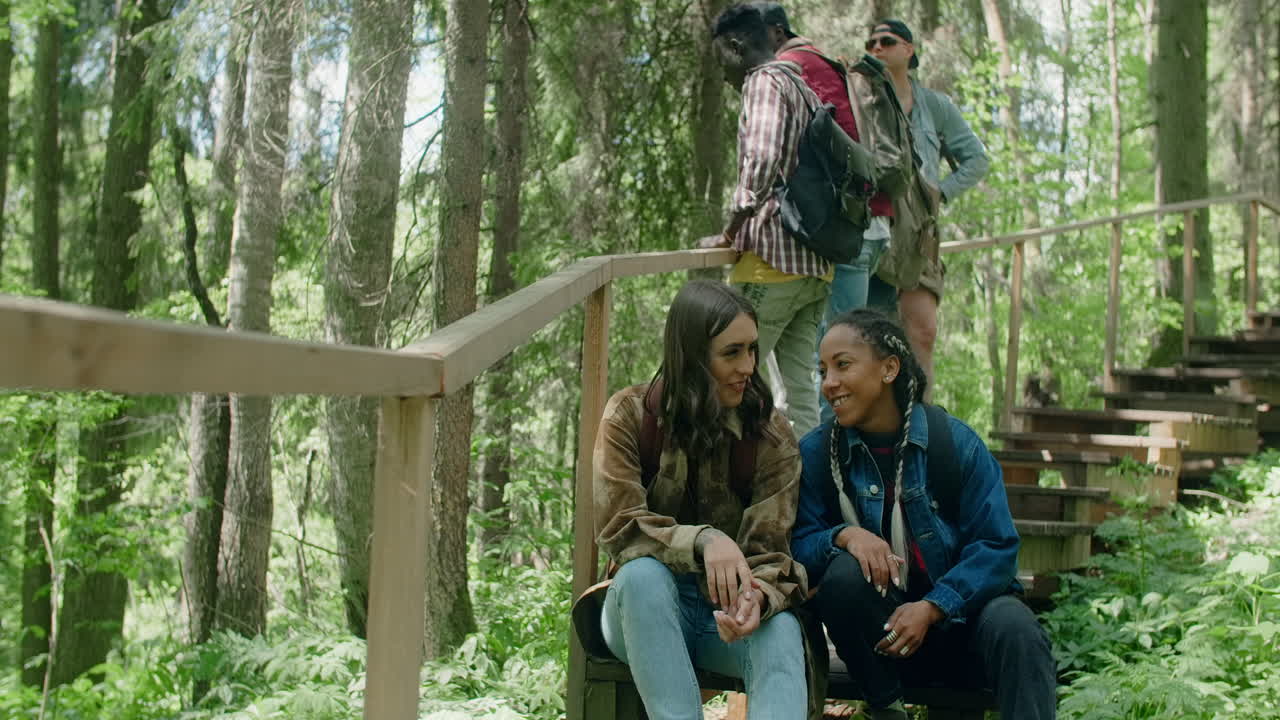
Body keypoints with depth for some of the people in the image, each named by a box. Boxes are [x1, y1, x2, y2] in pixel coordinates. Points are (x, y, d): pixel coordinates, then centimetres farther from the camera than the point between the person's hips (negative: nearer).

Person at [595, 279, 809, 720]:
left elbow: (769, 549, -11)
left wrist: (758, 597, -36)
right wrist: (701, 540, -34)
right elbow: (617, 527, -15)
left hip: (726, 615, 1)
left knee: (781, 631, -33)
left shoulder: (771, 434, -3)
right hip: (645, 609, -1)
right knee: (644, 573, -35)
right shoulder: (630, 415, -6)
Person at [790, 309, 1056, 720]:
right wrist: (843, 536, -26)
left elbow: (996, 546, -9)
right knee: (845, 574, -29)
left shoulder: (956, 442, -6)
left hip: (957, 608, -1)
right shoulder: (815, 454, -1)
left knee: (1014, 629, -32)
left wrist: (932, 607, -22)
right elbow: (799, 545, -4)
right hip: (878, 628, 2)